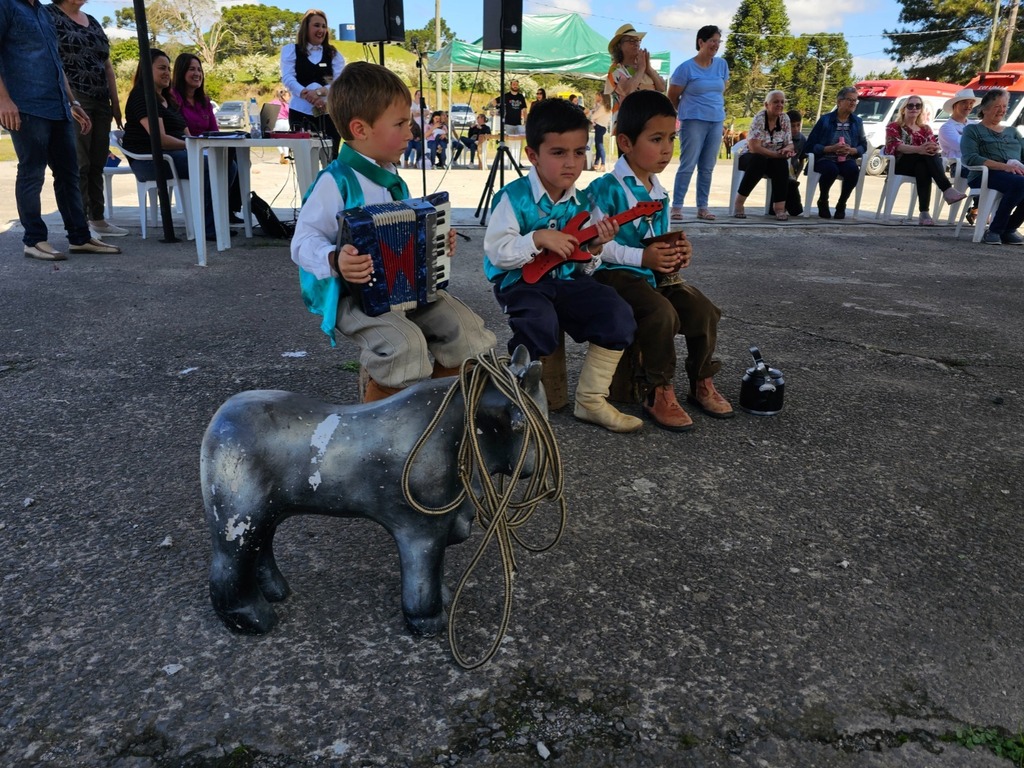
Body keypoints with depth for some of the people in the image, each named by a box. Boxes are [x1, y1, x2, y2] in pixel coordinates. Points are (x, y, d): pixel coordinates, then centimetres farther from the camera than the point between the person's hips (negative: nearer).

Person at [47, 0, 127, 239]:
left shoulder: (93, 22, 20)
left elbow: (107, 65, 22)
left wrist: (115, 102, 16)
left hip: (101, 103, 7)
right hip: (72, 102, -7)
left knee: (97, 164, 7)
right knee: (79, 164, -8)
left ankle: (98, 219, 12)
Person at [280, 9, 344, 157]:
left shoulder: (333, 53, 13)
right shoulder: (290, 50, 8)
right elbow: (287, 78, -5)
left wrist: (319, 91, -20)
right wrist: (308, 95, -24)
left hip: (329, 113, 2)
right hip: (301, 112, -1)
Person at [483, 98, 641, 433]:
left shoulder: (579, 203, 8)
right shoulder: (514, 197, -10)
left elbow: (579, 260, 14)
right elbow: (497, 252, -15)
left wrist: (594, 245, -7)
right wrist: (539, 238, -24)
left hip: (567, 280, 6)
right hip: (521, 281, -6)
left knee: (619, 315, -14)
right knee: (541, 326, -35)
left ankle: (591, 400, 0)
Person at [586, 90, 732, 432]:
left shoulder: (658, 191, 13)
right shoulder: (606, 189, -14)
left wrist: (678, 249, 0)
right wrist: (642, 257, -25)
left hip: (657, 272, 8)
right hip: (616, 274, -8)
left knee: (703, 310, -7)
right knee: (662, 313, -30)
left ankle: (702, 383, 13)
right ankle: (659, 394, -14)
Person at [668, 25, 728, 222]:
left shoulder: (722, 65, 9)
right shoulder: (686, 68, -7)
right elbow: (672, 97, 0)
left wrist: (715, 106, 18)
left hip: (717, 121, 5)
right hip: (694, 122, -5)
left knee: (708, 167, 7)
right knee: (688, 165, -8)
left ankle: (702, 207, 12)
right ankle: (676, 206, -3)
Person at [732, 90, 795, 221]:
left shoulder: (785, 118, -1)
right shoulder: (759, 118, -16)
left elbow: (789, 144, 1)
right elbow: (754, 147, -24)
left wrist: (787, 150, -24)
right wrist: (778, 153, -28)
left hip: (775, 161, 4)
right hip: (753, 158, -4)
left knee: (782, 164, -28)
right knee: (759, 161, -36)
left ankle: (780, 207, -29)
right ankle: (738, 203, -26)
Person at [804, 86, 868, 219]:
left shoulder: (857, 122, 11)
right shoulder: (825, 120, 0)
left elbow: (863, 146, 9)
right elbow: (811, 145, -6)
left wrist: (851, 150, -12)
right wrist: (831, 148, -18)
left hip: (847, 160, 3)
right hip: (825, 159, -3)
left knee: (853, 170, -32)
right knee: (831, 169, -37)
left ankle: (841, 205, -9)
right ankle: (822, 202, -8)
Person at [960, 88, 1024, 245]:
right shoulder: (973, 130, 12)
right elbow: (971, 158, -6)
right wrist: (1004, 167, -17)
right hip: (984, 175, -5)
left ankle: (1008, 229, -14)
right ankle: (995, 230, -22)